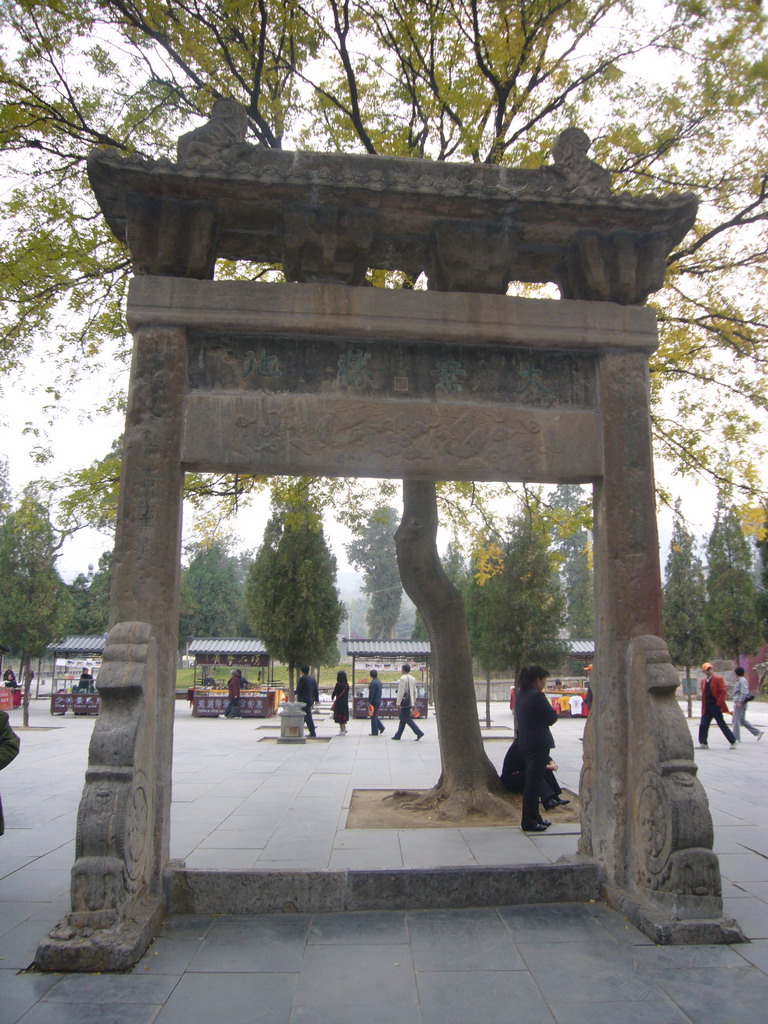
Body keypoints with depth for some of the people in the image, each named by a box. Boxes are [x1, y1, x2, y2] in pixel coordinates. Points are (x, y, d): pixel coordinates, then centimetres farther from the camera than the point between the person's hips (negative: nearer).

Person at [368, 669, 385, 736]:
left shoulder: (373, 682, -19)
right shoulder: (379, 681, 10)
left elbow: (371, 693, -21)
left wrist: (369, 702, -17)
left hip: (374, 701, -9)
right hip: (378, 700, 9)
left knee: (373, 716, -1)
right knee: (375, 715, 20)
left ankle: (375, 732, 3)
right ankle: (381, 727, 14)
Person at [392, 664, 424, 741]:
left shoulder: (402, 678, -13)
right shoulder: (413, 679, 11)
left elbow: (401, 691, -16)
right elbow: (414, 691, 15)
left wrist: (398, 703, -14)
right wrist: (414, 702, 21)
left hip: (404, 701, -8)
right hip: (410, 702, 8)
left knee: (407, 718, -4)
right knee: (403, 718, 13)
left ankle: (419, 732, -12)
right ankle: (398, 735, 18)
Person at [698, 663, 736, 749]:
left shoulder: (718, 679, -5)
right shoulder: (703, 681, 14)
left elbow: (722, 692, -10)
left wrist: (718, 704, -17)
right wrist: (703, 707, 12)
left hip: (715, 706, -6)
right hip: (707, 707, 6)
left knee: (722, 725, -1)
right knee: (703, 725, 2)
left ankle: (733, 742, 11)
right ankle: (703, 743, 8)